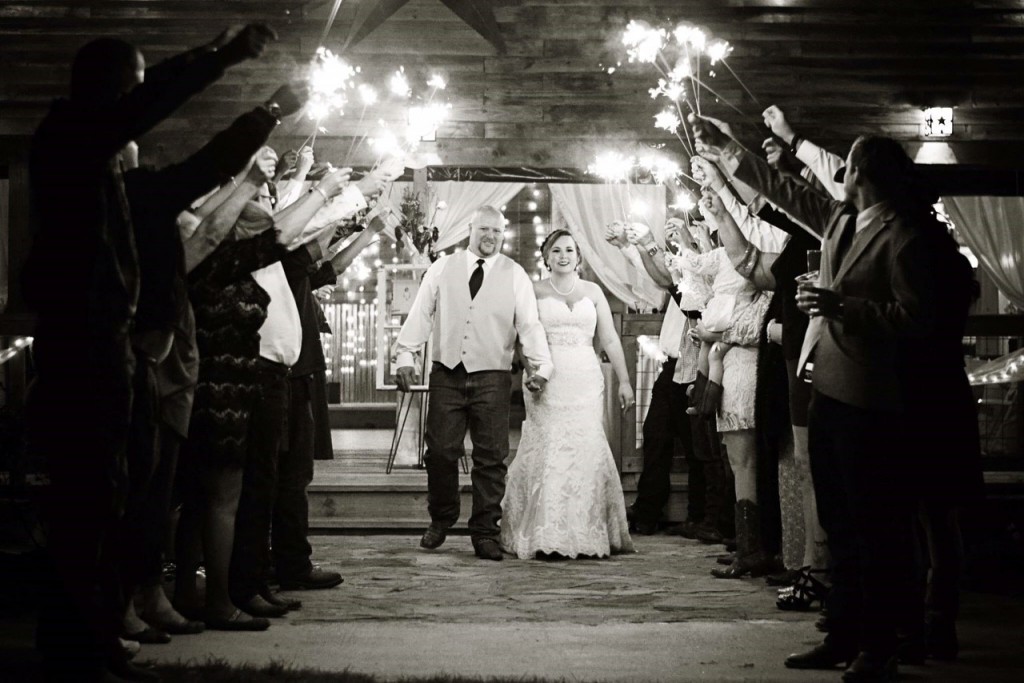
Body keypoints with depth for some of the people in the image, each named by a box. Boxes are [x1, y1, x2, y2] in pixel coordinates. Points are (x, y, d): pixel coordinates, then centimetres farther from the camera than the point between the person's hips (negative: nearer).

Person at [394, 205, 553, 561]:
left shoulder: (515, 275, 6)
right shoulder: (442, 268, 8)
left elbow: (529, 324, -1)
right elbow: (420, 314, 7)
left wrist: (542, 365, -14)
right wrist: (405, 356, -2)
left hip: (492, 376, 0)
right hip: (447, 373, 1)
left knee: (491, 457, 0)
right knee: (440, 450, 1)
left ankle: (485, 532, 8)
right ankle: (440, 520, 21)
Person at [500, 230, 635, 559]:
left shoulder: (592, 292, 12)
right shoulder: (534, 292, 7)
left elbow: (610, 340, 11)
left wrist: (624, 381, 5)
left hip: (586, 382, 2)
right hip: (547, 382, -2)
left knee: (587, 451, -4)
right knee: (547, 451, -5)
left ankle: (588, 534, 4)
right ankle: (545, 536, 1)